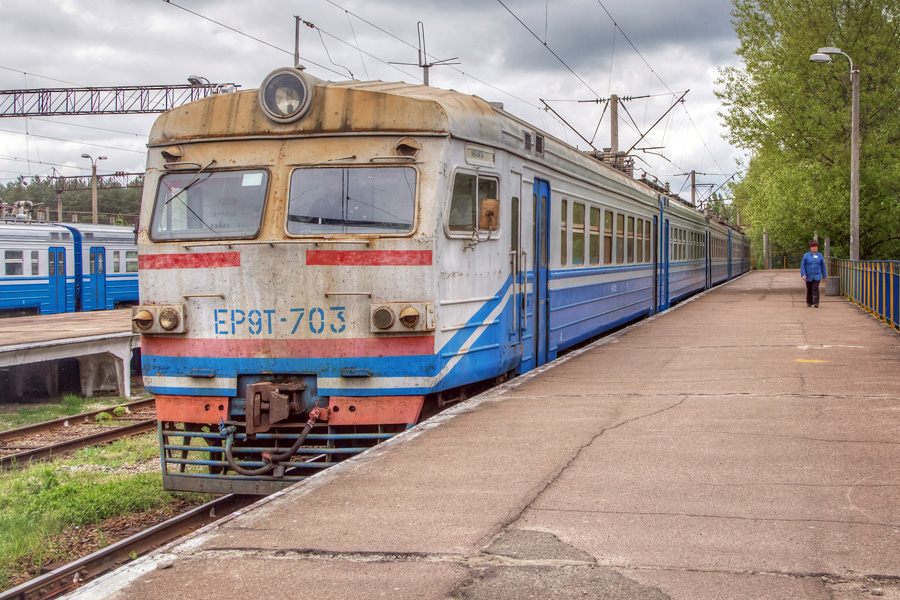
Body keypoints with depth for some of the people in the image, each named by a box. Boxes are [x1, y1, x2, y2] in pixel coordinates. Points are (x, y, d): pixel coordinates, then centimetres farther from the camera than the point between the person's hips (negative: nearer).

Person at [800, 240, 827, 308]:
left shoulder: (820, 256, 5)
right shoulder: (806, 255, 1)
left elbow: (823, 266, 11)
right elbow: (802, 266, 1)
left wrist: (824, 276, 11)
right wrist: (803, 274, -11)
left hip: (817, 276, -1)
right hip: (809, 276, 1)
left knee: (815, 289, -12)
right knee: (809, 290, 9)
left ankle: (816, 303, -13)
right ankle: (809, 303, 22)